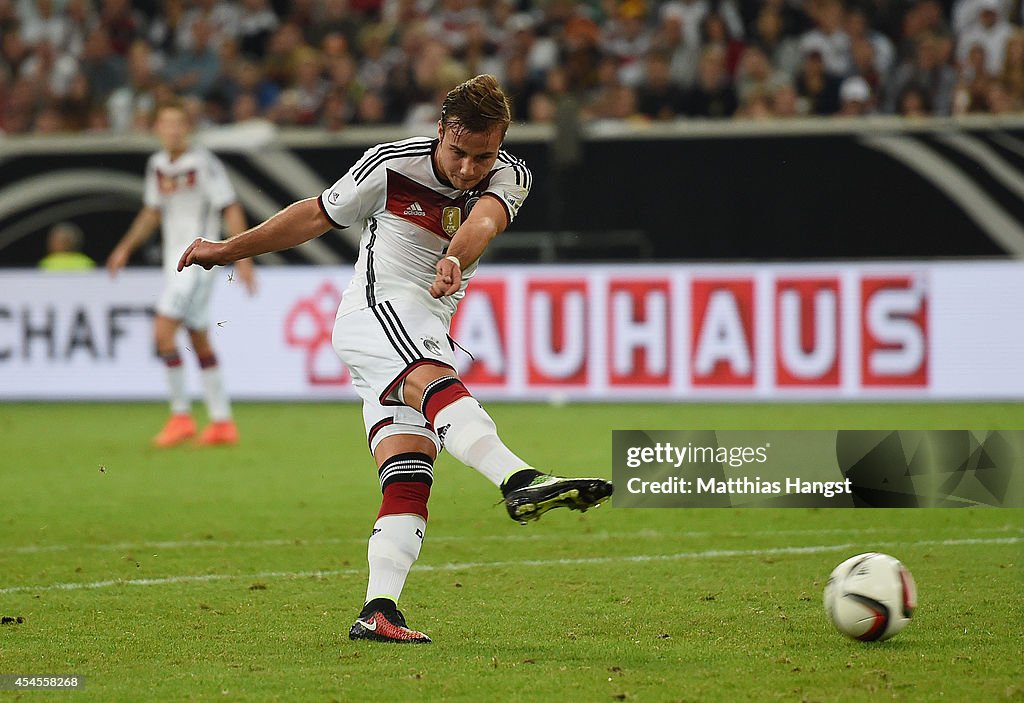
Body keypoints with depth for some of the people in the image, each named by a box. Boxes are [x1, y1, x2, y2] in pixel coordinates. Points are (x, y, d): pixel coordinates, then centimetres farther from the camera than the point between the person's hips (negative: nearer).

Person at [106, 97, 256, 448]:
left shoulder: (204, 164, -13)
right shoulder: (157, 165, 10)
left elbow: (232, 211, -13)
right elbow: (152, 212, 23)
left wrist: (243, 258, -18)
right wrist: (126, 247, 16)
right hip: (174, 258, 8)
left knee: (163, 330, -16)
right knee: (199, 340, 9)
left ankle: (180, 415, -8)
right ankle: (222, 422, 14)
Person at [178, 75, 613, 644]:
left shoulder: (510, 177, 0)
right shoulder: (392, 166, -6)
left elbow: (483, 222, -24)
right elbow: (317, 215, 9)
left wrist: (455, 261, -47)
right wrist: (228, 250, 17)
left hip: (427, 336, 6)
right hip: (377, 310, -6)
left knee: (410, 480, -9)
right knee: (440, 386, -35)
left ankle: (378, 612, -16)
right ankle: (520, 482, -59)